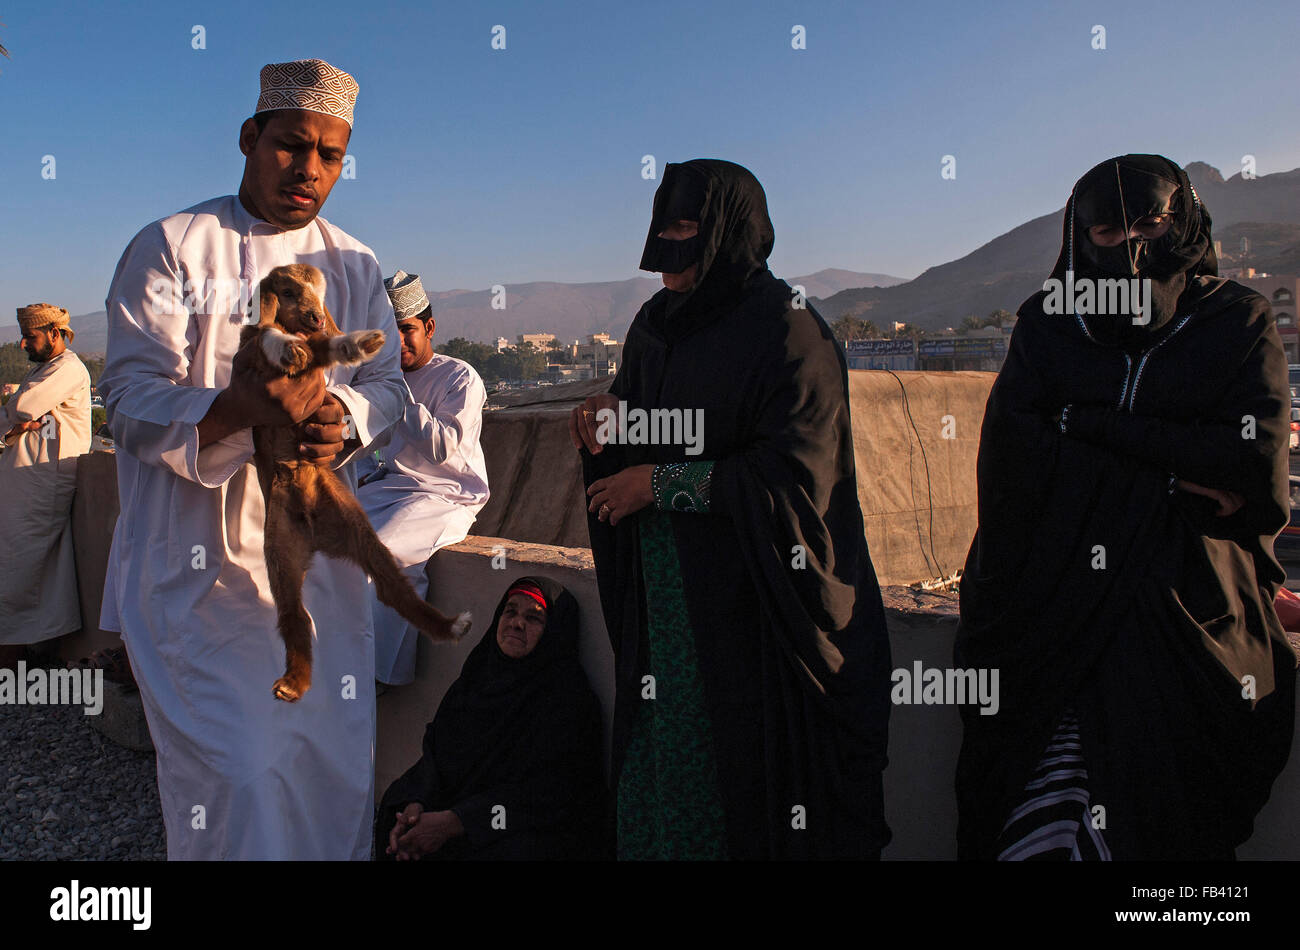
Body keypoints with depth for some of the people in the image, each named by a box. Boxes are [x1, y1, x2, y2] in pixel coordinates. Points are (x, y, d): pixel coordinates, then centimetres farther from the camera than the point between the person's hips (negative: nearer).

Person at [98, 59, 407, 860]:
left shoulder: (354, 267, 11)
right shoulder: (171, 247, -2)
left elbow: (387, 381, 8)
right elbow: (132, 394, -9)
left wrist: (343, 419, -16)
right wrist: (238, 408, -28)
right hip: (198, 561, -4)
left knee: (333, 753, 10)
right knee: (228, 768, -6)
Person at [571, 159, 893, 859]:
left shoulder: (789, 336, -11)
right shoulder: (654, 327, 10)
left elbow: (794, 478, -18)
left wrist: (662, 481, -15)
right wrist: (607, 426, -5)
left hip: (752, 607, -6)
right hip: (663, 596, 6)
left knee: (747, 770, 2)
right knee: (660, 764, 9)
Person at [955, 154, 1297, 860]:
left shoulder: (1238, 323, 11)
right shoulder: (1044, 326, 13)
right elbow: (1011, 460, 0)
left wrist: (1084, 424, -4)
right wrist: (1168, 482, -4)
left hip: (1189, 610, 0)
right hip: (1056, 606, 0)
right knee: (1045, 822, -15)